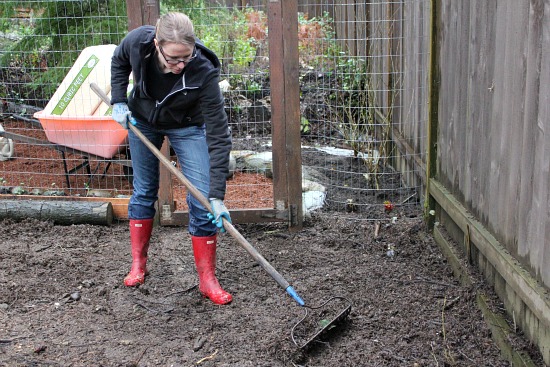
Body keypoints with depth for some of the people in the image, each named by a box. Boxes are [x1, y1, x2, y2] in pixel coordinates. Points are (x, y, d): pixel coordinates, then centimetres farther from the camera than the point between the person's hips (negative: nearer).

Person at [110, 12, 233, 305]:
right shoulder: (138, 41, -31)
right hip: (142, 120, 3)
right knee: (144, 192, 11)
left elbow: (218, 136, -36)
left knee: (202, 199, -10)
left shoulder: (203, 73, -39)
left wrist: (217, 196, -38)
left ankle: (207, 280, 1)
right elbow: (119, 61, -2)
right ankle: (138, 264, 26)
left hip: (187, 127, -2)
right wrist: (119, 101, -14)